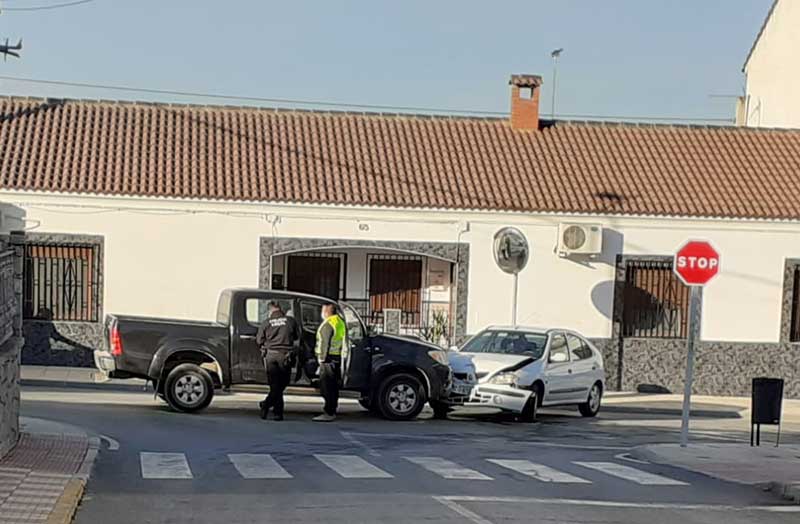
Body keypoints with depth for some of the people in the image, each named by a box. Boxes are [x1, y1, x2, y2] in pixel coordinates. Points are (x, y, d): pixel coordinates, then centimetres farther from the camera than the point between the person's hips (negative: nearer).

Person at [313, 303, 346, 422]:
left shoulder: (328, 324, -12)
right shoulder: (340, 322, 16)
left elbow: (325, 343, -17)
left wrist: (322, 359, -16)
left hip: (329, 359, -10)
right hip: (338, 358, 10)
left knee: (326, 387, -8)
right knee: (333, 387, 14)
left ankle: (329, 413, -10)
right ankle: (332, 411, 19)